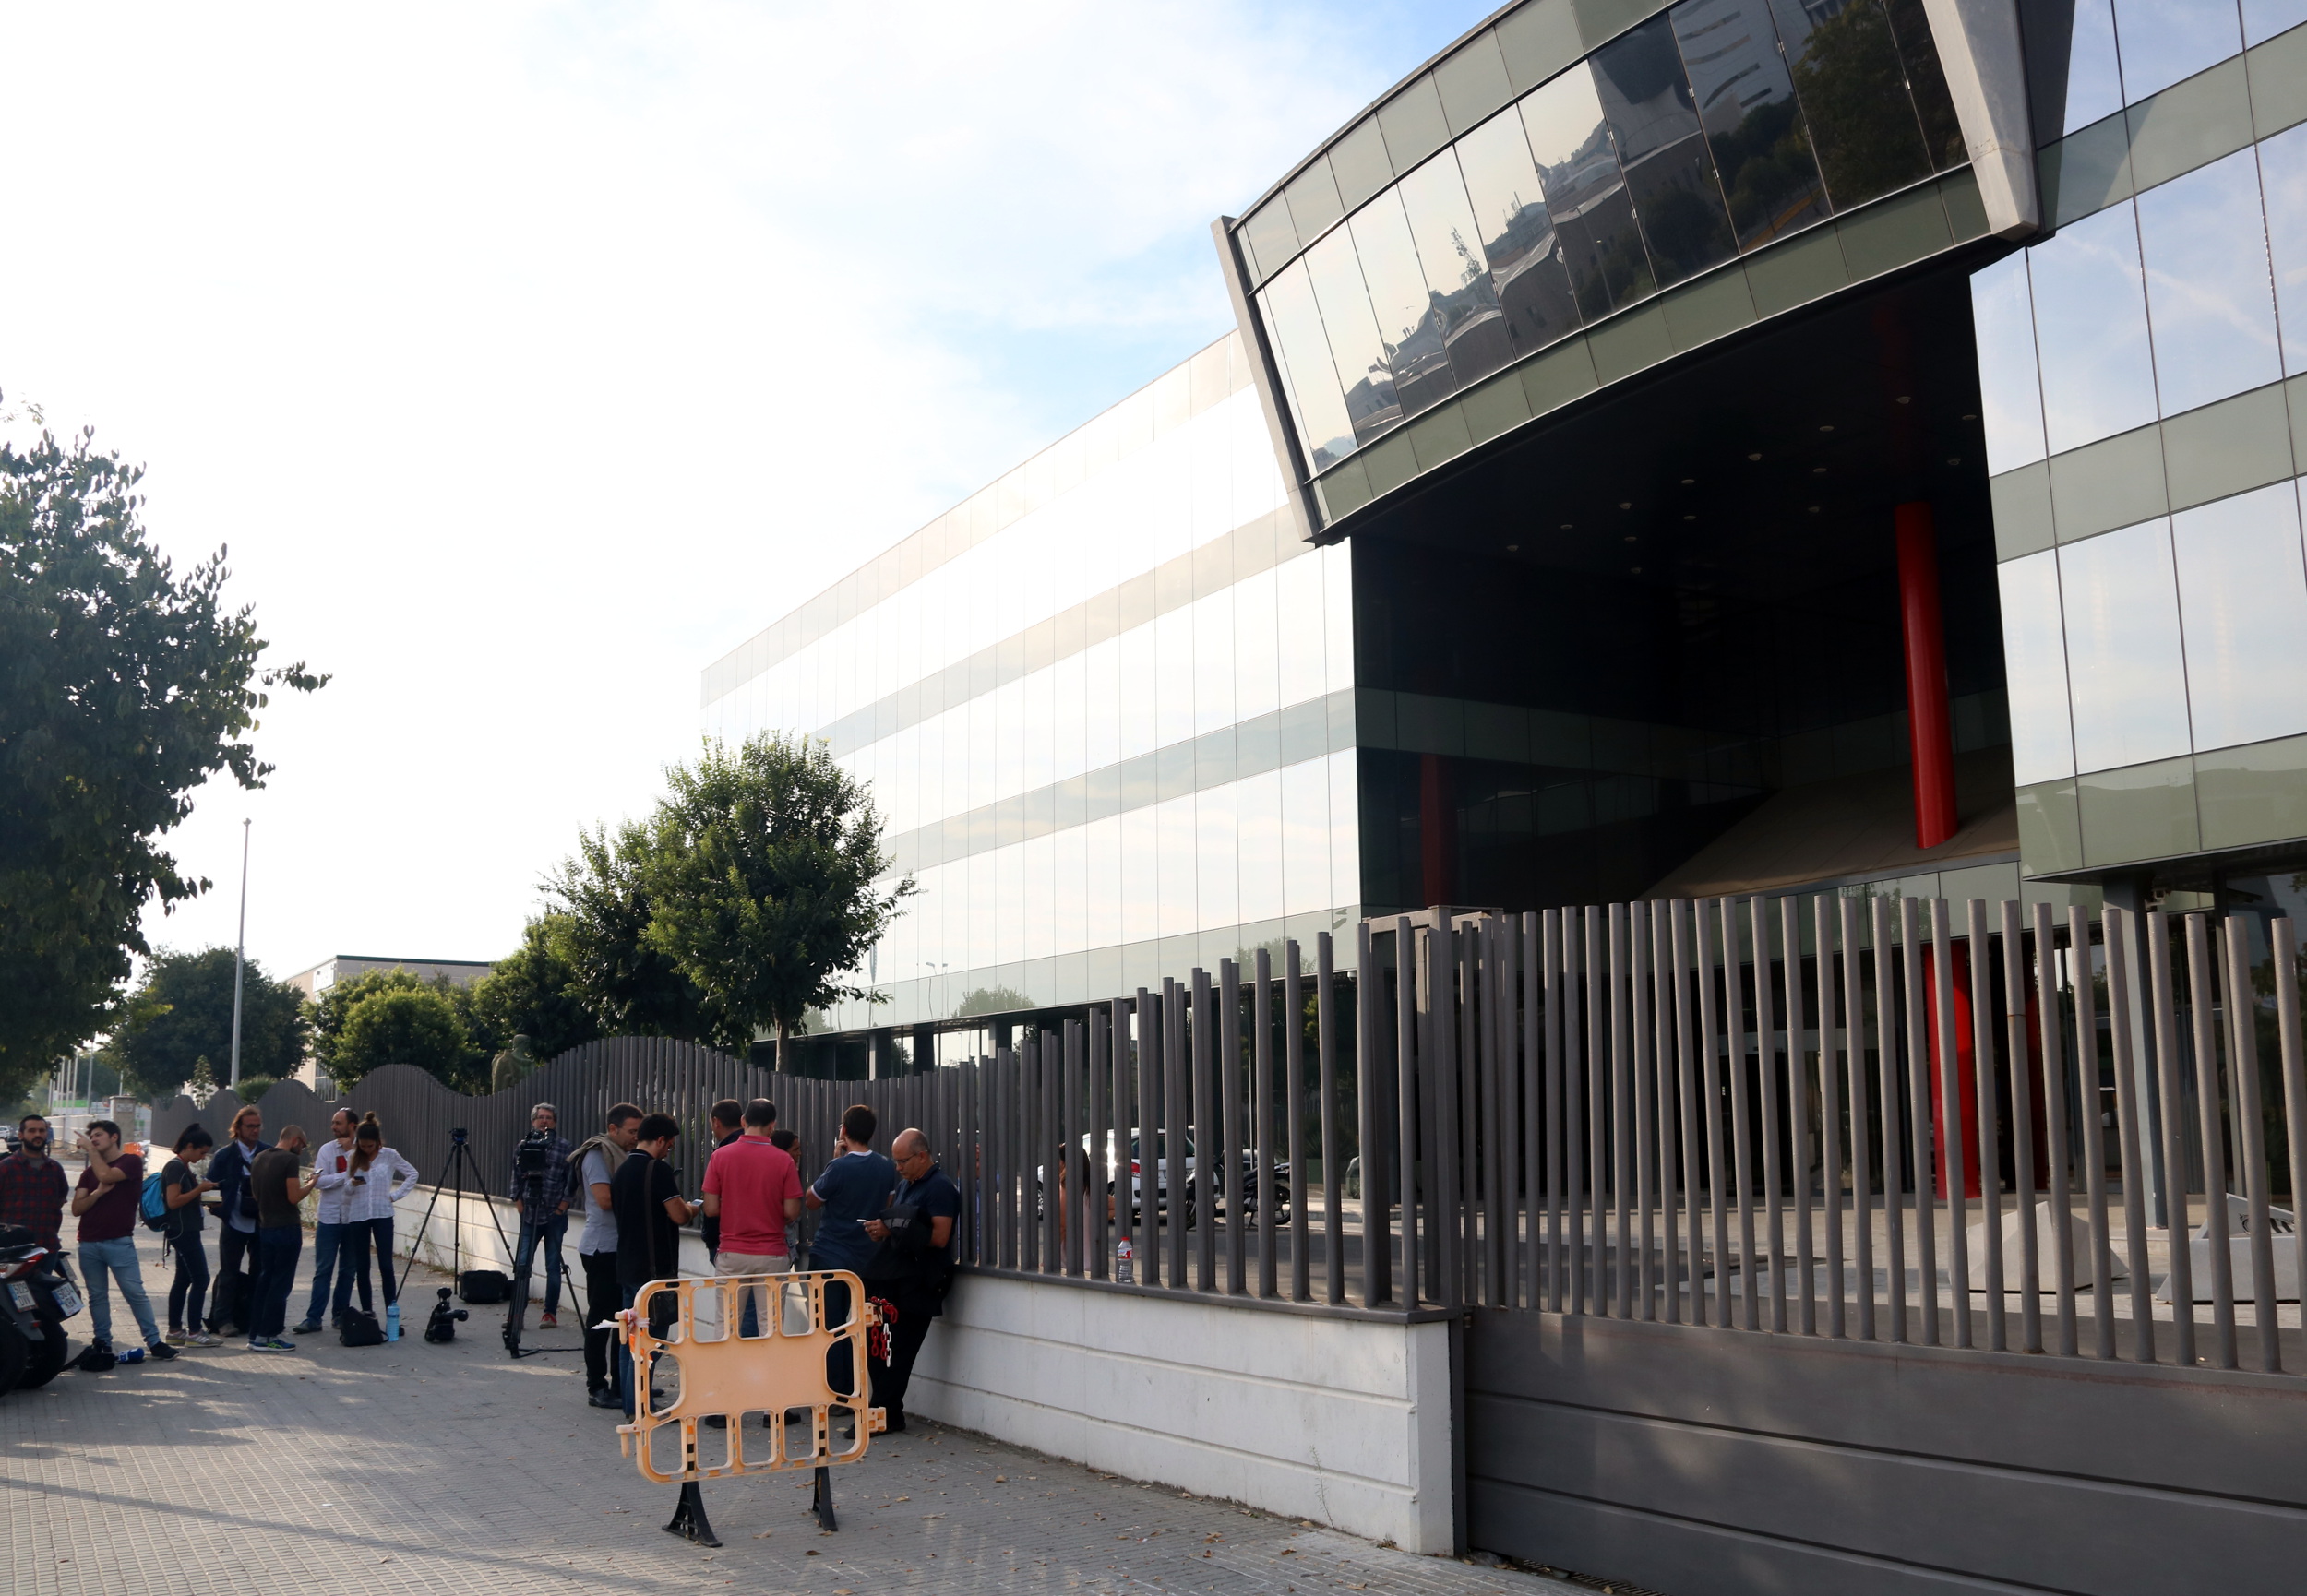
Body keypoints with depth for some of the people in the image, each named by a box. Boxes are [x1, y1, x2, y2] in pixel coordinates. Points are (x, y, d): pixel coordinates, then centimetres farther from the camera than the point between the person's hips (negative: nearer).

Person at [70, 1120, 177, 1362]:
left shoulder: (131, 1162, 1)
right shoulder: (89, 1172, 16)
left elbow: (106, 1175, -18)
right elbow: (77, 1208, 6)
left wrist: (90, 1149, -4)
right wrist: (98, 1192, -12)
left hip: (119, 1242, -5)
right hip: (89, 1244, 5)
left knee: (136, 1293, -7)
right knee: (97, 1296, 7)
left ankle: (154, 1342, -6)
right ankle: (102, 1342, 13)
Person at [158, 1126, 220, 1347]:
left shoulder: (183, 1167, 16)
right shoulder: (176, 1167, -15)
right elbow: (173, 1201, -22)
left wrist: (202, 1193, 10)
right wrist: (199, 1189, -18)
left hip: (186, 1231, 11)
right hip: (183, 1231, -10)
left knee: (183, 1279, 12)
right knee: (201, 1279, -8)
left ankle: (174, 1331, 15)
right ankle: (194, 1332, -5)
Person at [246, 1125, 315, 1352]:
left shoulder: (260, 1158, 9)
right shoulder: (290, 1159, -14)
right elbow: (294, 1197, -19)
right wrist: (310, 1184, -1)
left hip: (265, 1228, 8)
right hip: (286, 1229, -8)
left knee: (264, 1281, 14)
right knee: (280, 1284, -1)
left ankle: (255, 1334, 15)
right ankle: (267, 1336, 1)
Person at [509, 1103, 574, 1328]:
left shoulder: (564, 1145, 1)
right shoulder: (524, 1144, 7)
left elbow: (571, 1178, 0)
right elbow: (516, 1175, 10)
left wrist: (563, 1204, -6)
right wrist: (519, 1202, 3)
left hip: (555, 1214, -2)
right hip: (529, 1214, 2)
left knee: (553, 1265, 3)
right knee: (521, 1264, -2)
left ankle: (551, 1312, 11)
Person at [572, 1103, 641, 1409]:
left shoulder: (620, 1155, 16)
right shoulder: (597, 1154, -12)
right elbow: (604, 1199, -22)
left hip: (620, 1248, 9)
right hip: (602, 1248, -9)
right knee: (601, 1317, -3)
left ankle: (622, 1383, 20)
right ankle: (597, 1387, 4)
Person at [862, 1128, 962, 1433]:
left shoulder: (940, 1188, -11)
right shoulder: (905, 1184, 17)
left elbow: (939, 1237, -20)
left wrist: (892, 1230, -17)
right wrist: (879, 1231, 2)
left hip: (918, 1283, -9)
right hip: (891, 1278, 9)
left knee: (898, 1351, -6)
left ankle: (885, 1416, 2)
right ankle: (888, 1415, 16)